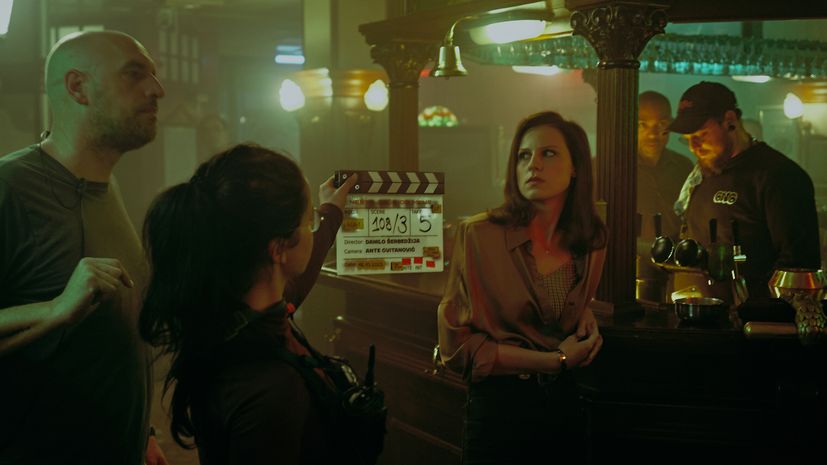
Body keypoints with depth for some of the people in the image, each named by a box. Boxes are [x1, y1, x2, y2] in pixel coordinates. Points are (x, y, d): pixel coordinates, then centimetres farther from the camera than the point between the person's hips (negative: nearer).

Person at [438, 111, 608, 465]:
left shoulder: (592, 242, 0)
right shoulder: (478, 235, -14)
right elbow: (457, 345, -13)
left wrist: (585, 312, -1)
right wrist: (552, 360, -15)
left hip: (568, 404, 4)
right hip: (500, 405, -4)